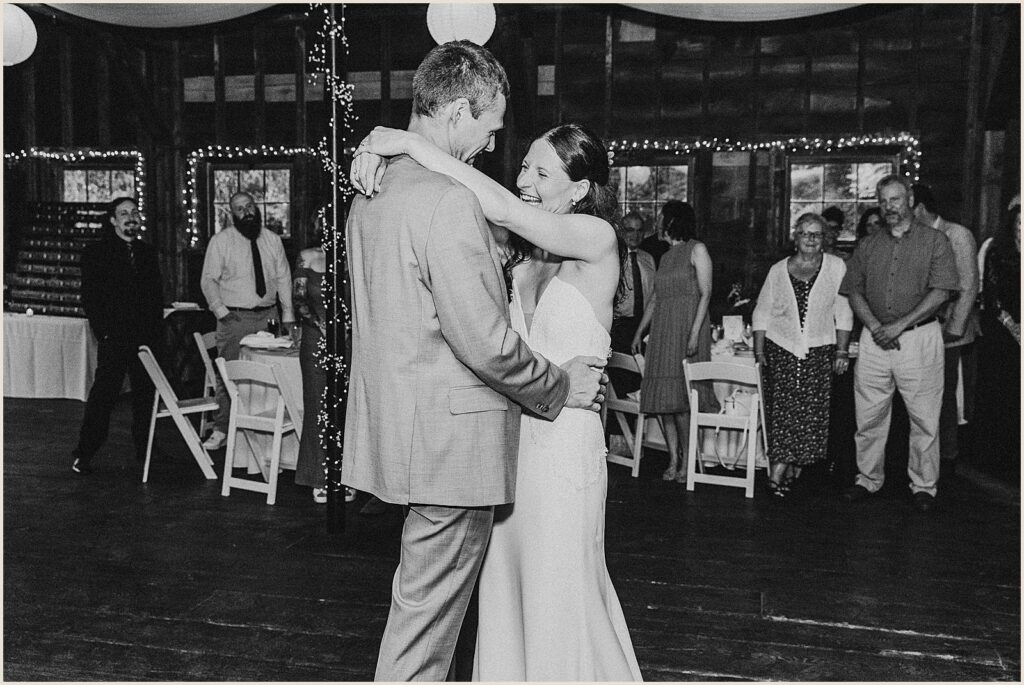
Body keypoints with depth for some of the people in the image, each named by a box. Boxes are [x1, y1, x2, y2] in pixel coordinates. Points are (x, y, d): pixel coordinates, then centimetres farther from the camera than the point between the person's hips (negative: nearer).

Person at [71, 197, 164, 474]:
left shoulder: (148, 252, 15)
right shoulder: (96, 253, 2)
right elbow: (89, 297, -2)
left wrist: (158, 334, 6)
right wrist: (103, 332, -10)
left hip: (147, 337, 4)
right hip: (114, 339, -4)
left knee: (146, 395, 7)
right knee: (103, 396, -3)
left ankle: (145, 450, 18)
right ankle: (83, 455, 7)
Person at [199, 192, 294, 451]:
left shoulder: (273, 240, 11)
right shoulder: (221, 241, 2)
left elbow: (284, 278, 12)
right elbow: (208, 280, 2)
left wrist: (287, 315, 6)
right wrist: (221, 310, -10)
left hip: (269, 316, 3)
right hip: (234, 318, -3)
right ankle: (222, 430, 5)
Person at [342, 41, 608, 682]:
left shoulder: (373, 191, 10)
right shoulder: (450, 200, -20)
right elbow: (484, 342, -22)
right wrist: (562, 386, -7)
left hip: (398, 425, 9)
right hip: (449, 436, -9)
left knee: (428, 600, 23)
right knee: (428, 611, 6)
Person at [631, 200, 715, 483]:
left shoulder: (696, 249, 0)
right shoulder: (666, 256, 20)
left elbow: (706, 293, -8)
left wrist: (695, 332, -18)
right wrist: (639, 332, 16)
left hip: (687, 327, -6)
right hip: (662, 331, 7)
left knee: (682, 398, -10)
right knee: (663, 396, 1)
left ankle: (687, 461, -2)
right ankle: (673, 460, 5)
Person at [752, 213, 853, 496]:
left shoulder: (836, 267, 5)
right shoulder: (778, 270, 8)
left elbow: (843, 313, 5)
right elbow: (762, 313, 10)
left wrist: (842, 351, -1)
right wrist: (759, 351, 3)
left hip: (819, 350, 0)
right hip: (781, 348, 0)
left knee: (811, 409, -4)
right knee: (782, 406, -8)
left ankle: (795, 467, 6)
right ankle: (779, 470, -5)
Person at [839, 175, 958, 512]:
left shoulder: (935, 241, 2)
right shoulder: (867, 246, 13)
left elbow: (940, 291, -6)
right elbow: (854, 290, 9)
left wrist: (900, 325, -13)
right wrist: (874, 326, -7)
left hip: (920, 336, -3)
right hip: (875, 338, 3)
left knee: (924, 418, 2)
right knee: (868, 416, 6)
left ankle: (923, 486, 14)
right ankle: (868, 480, 19)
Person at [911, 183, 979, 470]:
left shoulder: (957, 235, -8)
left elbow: (969, 287, -12)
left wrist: (955, 328, -17)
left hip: (956, 333, -5)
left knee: (963, 397, 1)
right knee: (941, 395, 11)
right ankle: (947, 452, 22)